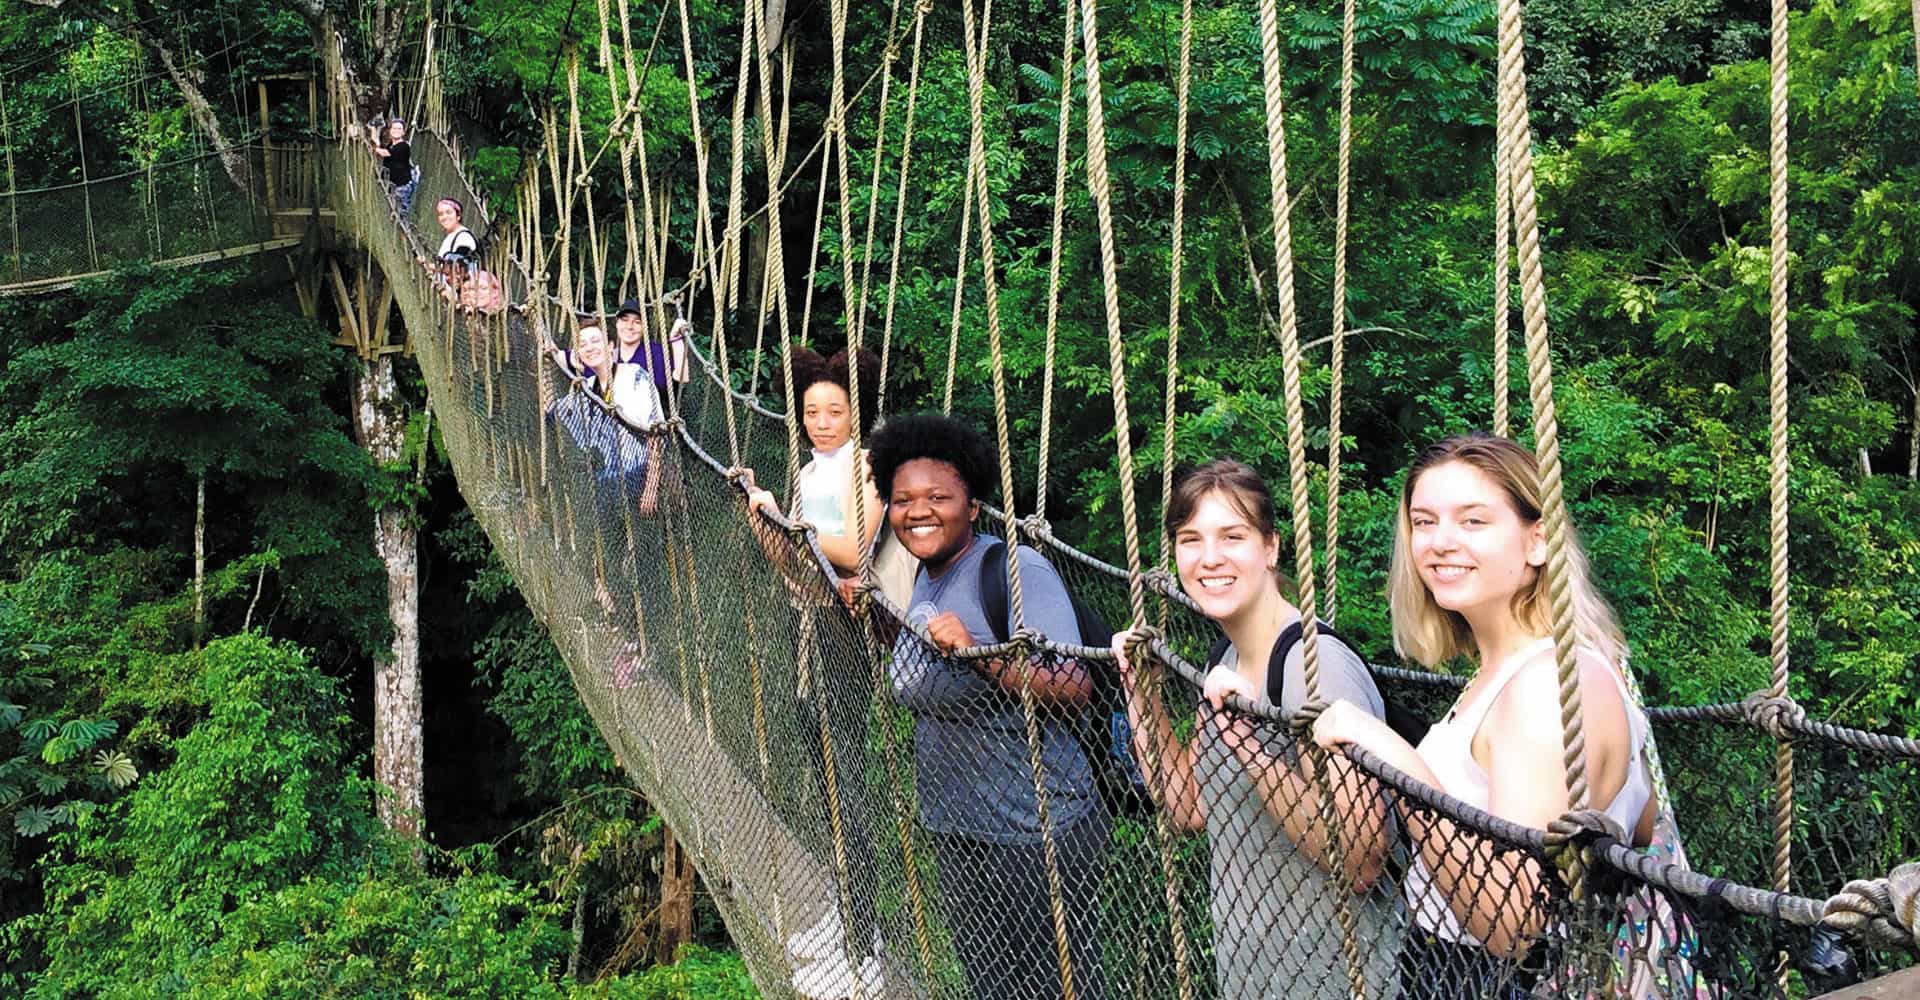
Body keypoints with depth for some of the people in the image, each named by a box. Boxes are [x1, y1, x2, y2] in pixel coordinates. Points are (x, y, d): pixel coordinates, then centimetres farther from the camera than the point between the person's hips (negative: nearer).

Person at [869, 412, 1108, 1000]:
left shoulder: (1015, 569, -17)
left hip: (1036, 837, -8)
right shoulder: (926, 576, 8)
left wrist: (980, 654, -34)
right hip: (958, 834, 8)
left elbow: (1075, 692, -24)